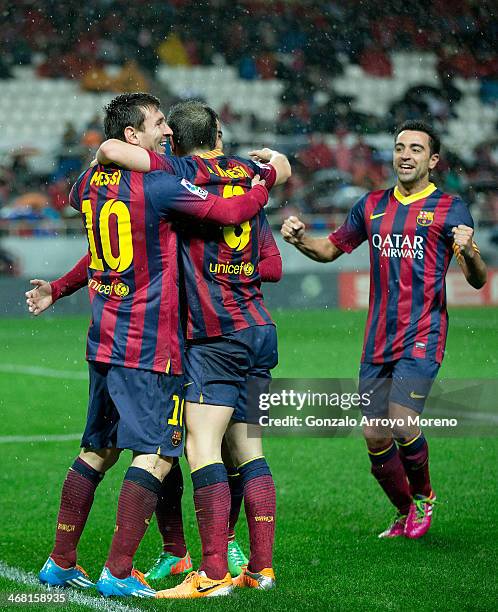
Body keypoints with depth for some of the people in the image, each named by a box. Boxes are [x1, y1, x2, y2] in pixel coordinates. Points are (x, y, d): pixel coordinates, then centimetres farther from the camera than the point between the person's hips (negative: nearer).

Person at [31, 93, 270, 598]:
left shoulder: (90, 182, 8)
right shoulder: (157, 186, -14)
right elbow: (229, 212, -15)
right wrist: (263, 186, 3)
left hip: (103, 342, 8)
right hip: (150, 347, -8)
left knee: (96, 450, 16)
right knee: (154, 455, -5)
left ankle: (60, 562, 18)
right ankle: (118, 573, -10)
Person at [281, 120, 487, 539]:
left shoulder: (449, 208, -1)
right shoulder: (373, 205, 13)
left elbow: (478, 281, -5)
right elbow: (331, 249, 24)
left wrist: (469, 253, -28)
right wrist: (300, 239, 3)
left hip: (422, 337, -5)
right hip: (378, 340, 5)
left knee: (402, 425, -18)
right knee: (375, 437, 3)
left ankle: (424, 495, 11)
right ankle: (406, 513, 25)